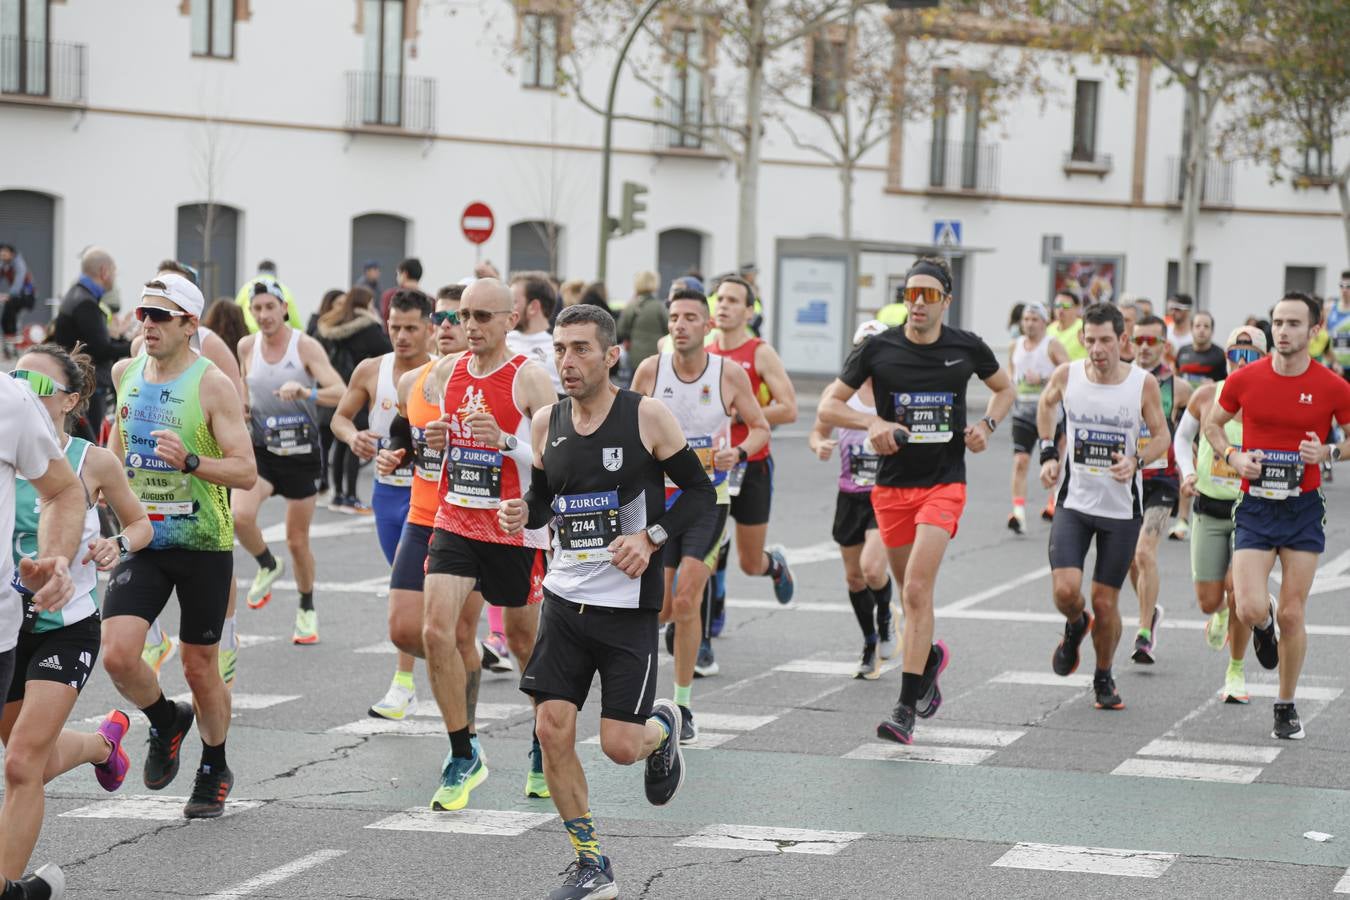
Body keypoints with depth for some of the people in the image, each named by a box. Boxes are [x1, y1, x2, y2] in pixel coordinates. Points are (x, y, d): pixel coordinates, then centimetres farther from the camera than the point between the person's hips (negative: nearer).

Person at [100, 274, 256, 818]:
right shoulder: (127, 374, 4)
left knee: (199, 666, 8)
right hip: (141, 541, 4)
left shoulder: (212, 385, -13)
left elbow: (247, 472, -17)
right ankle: (166, 722, 18)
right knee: (117, 654, -14)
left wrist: (189, 462, -31)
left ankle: (214, 771, 31)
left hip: (203, 543, -4)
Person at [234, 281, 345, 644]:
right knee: (240, 516, -24)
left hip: (301, 453, -2)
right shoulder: (246, 346, 1)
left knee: (298, 541, 6)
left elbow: (340, 392, -21)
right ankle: (267, 566, 7)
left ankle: (307, 611, 29)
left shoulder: (306, 347, -11)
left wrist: (305, 392, -37)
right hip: (260, 448, 2)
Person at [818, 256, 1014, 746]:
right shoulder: (878, 348, -3)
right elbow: (828, 405, 2)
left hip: (944, 483, -2)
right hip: (892, 485, 2)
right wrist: (872, 422, -16)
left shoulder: (966, 347, 0)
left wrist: (986, 425, 1)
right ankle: (930, 656, 47)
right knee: (909, 591, 14)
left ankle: (906, 710, -15)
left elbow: (1004, 388, 20)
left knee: (916, 590, -15)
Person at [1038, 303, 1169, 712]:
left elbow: (1161, 436, 1)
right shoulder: (1066, 375, -6)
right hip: (1074, 501, 1)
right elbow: (1046, 404, 16)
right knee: (1065, 590, -15)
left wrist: (1136, 460, -18)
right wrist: (1048, 454, 8)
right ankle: (1076, 625, 22)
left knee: (1105, 602, 3)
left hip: (1122, 509, -1)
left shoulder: (1143, 383, -10)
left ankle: (1104, 678, 28)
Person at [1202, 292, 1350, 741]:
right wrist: (1233, 456, -5)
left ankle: (1287, 706, 20)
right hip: (1255, 506, 0)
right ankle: (1264, 626, 27)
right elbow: (1212, 423, 13)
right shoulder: (1244, 379, -3)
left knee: (1292, 614, 2)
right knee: (1250, 609, -13)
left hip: (1304, 510, 0)